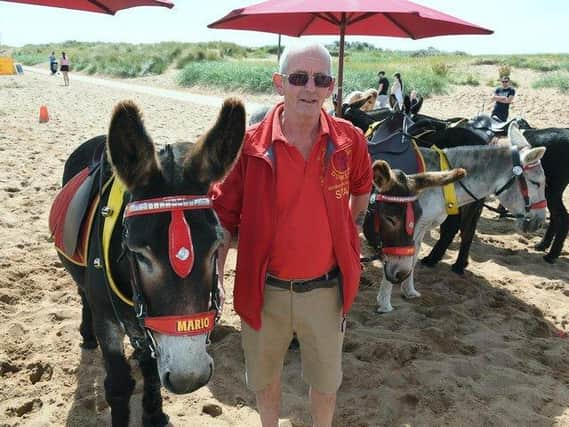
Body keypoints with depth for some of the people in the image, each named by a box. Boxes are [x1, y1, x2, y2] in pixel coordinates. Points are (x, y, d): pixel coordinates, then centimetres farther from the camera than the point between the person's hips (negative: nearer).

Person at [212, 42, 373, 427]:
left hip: (326, 289, 1)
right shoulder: (249, 146, -13)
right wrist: (214, 280, -13)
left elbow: (362, 188, 14)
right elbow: (225, 216, -7)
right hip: (265, 290, 0)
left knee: (326, 380, 21)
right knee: (264, 377, 22)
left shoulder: (350, 140, -8)